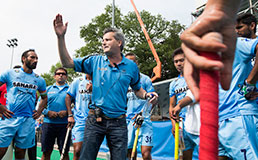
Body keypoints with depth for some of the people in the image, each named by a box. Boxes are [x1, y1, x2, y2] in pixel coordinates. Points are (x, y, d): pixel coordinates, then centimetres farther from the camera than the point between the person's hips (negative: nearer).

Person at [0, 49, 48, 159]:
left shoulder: (39, 80, 12)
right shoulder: (10, 73, 4)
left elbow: (44, 97, 25)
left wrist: (39, 111, 11)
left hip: (28, 120, 2)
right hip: (10, 117, -2)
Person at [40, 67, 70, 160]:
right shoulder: (47, 89, 14)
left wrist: (67, 112, -15)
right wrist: (47, 112, -9)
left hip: (64, 124, -1)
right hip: (48, 122, 1)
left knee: (64, 152, 2)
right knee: (46, 152, 5)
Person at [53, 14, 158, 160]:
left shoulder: (131, 66, 5)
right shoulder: (95, 61, 4)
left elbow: (137, 89, 16)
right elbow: (67, 62, 1)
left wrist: (147, 95, -6)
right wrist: (61, 37, -7)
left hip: (118, 122, 0)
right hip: (95, 120, 1)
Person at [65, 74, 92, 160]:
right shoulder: (78, 81, 8)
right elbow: (68, 97, 9)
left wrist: (92, 90, -14)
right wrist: (70, 115, 1)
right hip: (79, 120, -1)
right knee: (77, 151, -8)